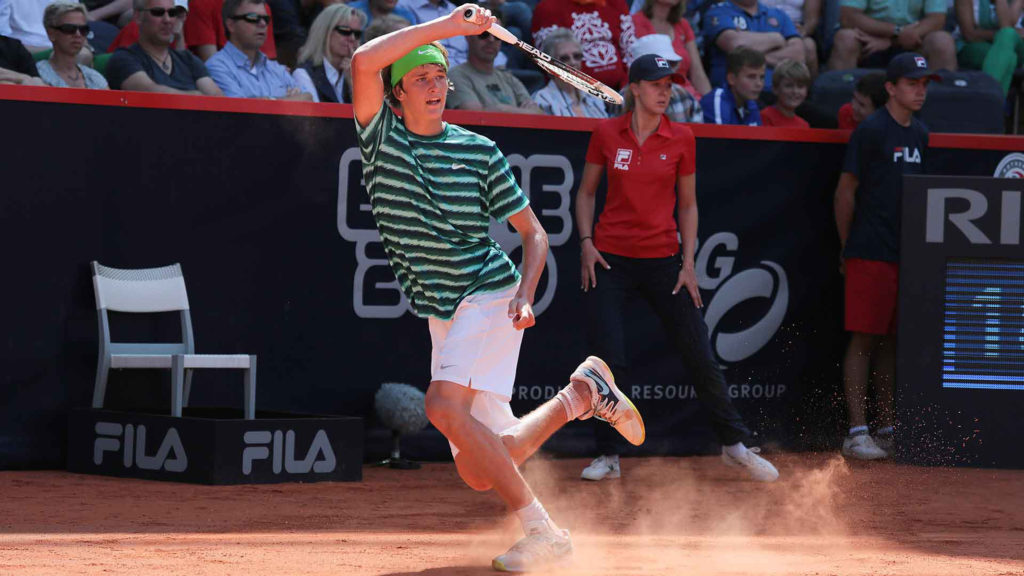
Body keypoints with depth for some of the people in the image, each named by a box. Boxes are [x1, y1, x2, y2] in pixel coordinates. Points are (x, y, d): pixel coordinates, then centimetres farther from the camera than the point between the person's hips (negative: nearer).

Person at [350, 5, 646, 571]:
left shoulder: (479, 152, -1)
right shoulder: (381, 136, 0)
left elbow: (533, 232, 3)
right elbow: (363, 62, -18)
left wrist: (525, 296, -14)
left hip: (489, 296, -4)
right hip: (442, 314, 4)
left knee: (444, 406, -29)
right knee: (482, 473, 4)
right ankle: (583, 393, 27)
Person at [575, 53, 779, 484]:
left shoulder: (682, 139, 1)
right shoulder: (606, 134, 0)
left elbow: (687, 205, 7)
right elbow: (586, 193, 10)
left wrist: (688, 263, 0)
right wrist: (586, 242, -3)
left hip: (663, 260, 0)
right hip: (610, 259, 0)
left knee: (700, 358, 0)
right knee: (609, 362, -7)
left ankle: (734, 445, 14)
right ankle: (608, 456, 7)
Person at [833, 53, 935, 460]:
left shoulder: (920, 135, 14)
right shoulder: (871, 131, -8)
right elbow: (846, 190, -6)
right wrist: (847, 247, -3)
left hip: (908, 254, 7)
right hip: (871, 254, -7)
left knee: (893, 341, 10)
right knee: (864, 339, -7)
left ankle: (887, 430, 15)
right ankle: (857, 432, -7)